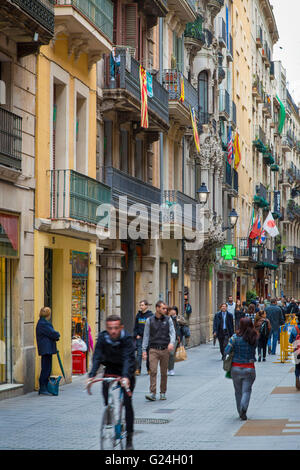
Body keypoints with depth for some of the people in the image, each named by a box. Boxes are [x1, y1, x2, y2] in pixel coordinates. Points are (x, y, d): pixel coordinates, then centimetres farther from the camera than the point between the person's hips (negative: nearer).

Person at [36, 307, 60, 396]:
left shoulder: (43, 323, 18)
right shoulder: (43, 324, -15)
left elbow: (51, 333, 19)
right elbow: (52, 333, -15)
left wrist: (56, 336, 1)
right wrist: (58, 335, 4)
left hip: (47, 349, 10)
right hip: (46, 349, -10)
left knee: (47, 369, 12)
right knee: (46, 369, -8)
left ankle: (43, 389, 15)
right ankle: (43, 389, -6)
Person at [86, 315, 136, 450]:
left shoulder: (127, 339, -25)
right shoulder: (102, 338, -17)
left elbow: (128, 359, -36)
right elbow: (97, 357, -23)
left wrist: (126, 376, -52)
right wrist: (91, 376, -38)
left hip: (126, 372, -3)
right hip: (110, 369, 3)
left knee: (127, 402, -9)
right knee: (107, 401, -9)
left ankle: (129, 438, -2)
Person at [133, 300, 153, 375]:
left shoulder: (150, 315, -3)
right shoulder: (138, 315, 10)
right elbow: (136, 326, 15)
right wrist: (136, 335, 3)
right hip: (139, 337, 3)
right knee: (139, 353, -7)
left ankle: (149, 369, 18)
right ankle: (138, 369, -10)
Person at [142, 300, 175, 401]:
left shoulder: (168, 319, 5)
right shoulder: (150, 320, 3)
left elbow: (172, 332, -2)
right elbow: (146, 335, 6)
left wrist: (172, 342, -22)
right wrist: (144, 350, 1)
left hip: (165, 349, 1)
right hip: (153, 349, -1)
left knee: (164, 373, 6)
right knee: (153, 371, -12)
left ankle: (163, 393, 18)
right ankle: (152, 393, -13)